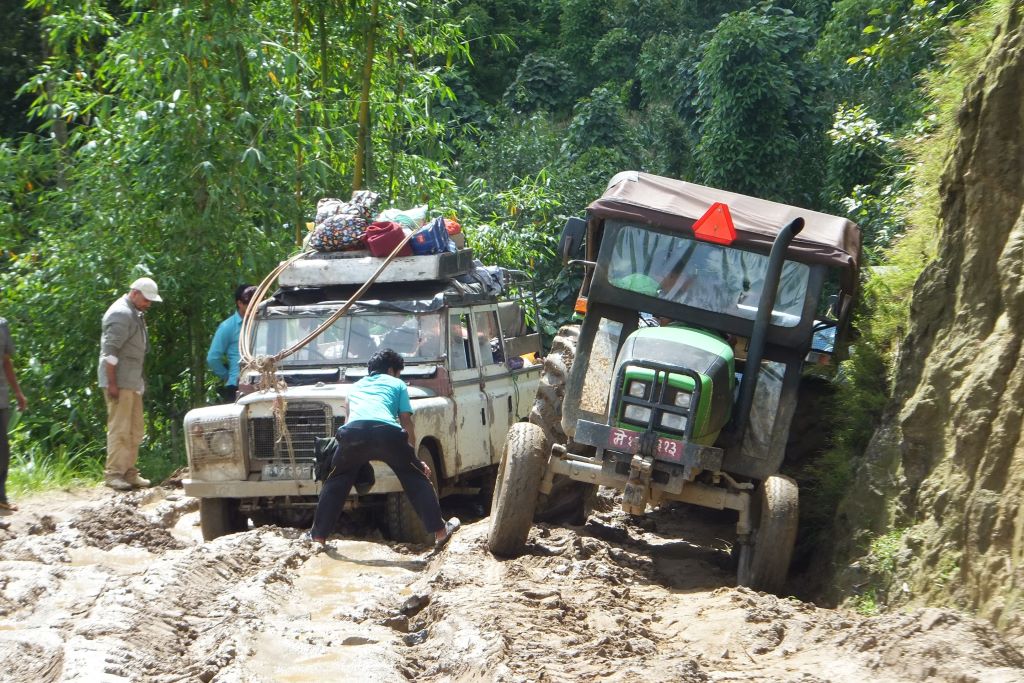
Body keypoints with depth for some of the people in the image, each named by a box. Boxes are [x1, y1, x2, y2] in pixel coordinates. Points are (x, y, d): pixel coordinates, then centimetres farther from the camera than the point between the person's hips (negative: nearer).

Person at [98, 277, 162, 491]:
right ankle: (114, 473, -7)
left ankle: (129, 471, 18)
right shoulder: (121, 314, -14)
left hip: (132, 382, 10)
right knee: (119, 428, -9)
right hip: (119, 382, -10)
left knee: (135, 429, 12)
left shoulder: (135, 314, 17)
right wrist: (112, 383, -23)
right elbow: (110, 351, -20)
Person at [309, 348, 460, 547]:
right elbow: (406, 423, 23)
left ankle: (318, 536, 18)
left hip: (352, 432, 2)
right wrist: (415, 459, 29)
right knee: (416, 479, 15)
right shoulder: (397, 384, 28)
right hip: (387, 432, -2)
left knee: (336, 482, 22)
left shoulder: (356, 386, 38)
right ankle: (440, 531, 14)